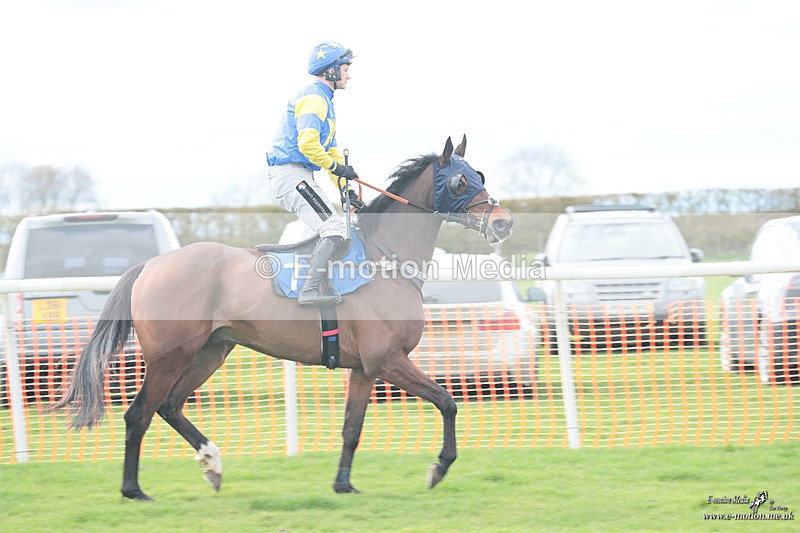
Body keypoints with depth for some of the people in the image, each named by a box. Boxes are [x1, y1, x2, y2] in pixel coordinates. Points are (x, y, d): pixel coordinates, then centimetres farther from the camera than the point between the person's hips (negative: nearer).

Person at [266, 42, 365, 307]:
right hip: (291, 175, -11)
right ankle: (310, 290, -32)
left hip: (296, 177, 11)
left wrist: (347, 190, 19)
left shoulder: (324, 101, 25)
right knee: (335, 230, -22)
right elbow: (307, 144, -24)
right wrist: (336, 167, -12)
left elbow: (332, 151, 28)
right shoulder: (313, 99, -10)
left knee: (333, 228, 17)